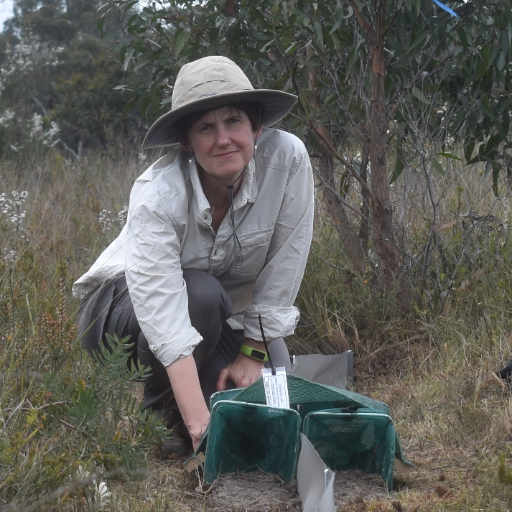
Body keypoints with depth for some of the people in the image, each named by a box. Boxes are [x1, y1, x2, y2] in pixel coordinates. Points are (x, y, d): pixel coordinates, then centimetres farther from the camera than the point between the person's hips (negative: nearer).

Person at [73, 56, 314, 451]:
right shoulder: (158, 195, -34)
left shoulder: (287, 158, -26)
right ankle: (161, 414, -10)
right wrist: (200, 425, -50)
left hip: (223, 313, 4)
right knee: (201, 295, -35)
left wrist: (253, 354, -14)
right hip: (126, 306, -4)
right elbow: (166, 320, -42)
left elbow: (283, 268, -17)